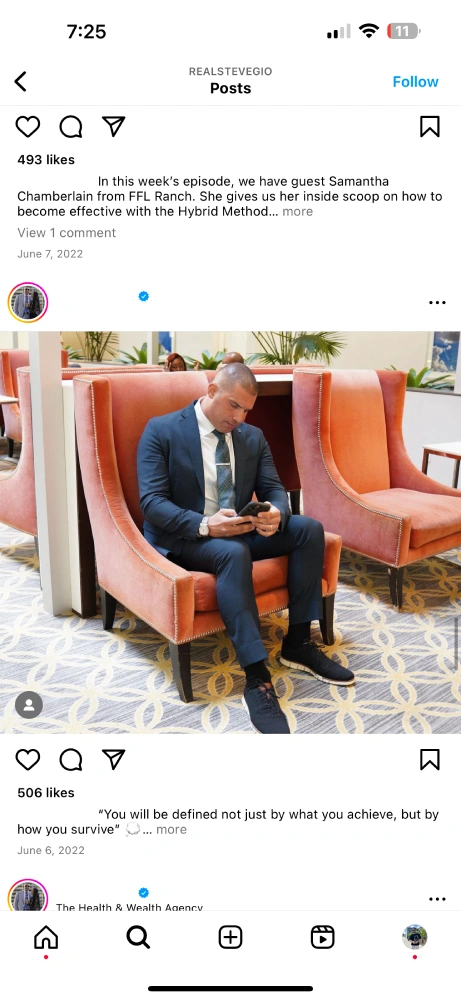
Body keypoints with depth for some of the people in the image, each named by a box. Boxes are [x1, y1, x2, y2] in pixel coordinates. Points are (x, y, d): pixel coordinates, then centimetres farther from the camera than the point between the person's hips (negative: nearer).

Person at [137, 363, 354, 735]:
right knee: (234, 553, -37)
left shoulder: (253, 437, 10)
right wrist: (205, 525, -30)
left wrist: (276, 514, -19)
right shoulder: (161, 431, -7)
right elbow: (151, 501, -14)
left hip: (240, 531, 6)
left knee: (309, 529, -13)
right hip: (183, 537, -6)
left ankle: (298, 642, -7)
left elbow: (274, 490, 7)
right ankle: (257, 678, -35)